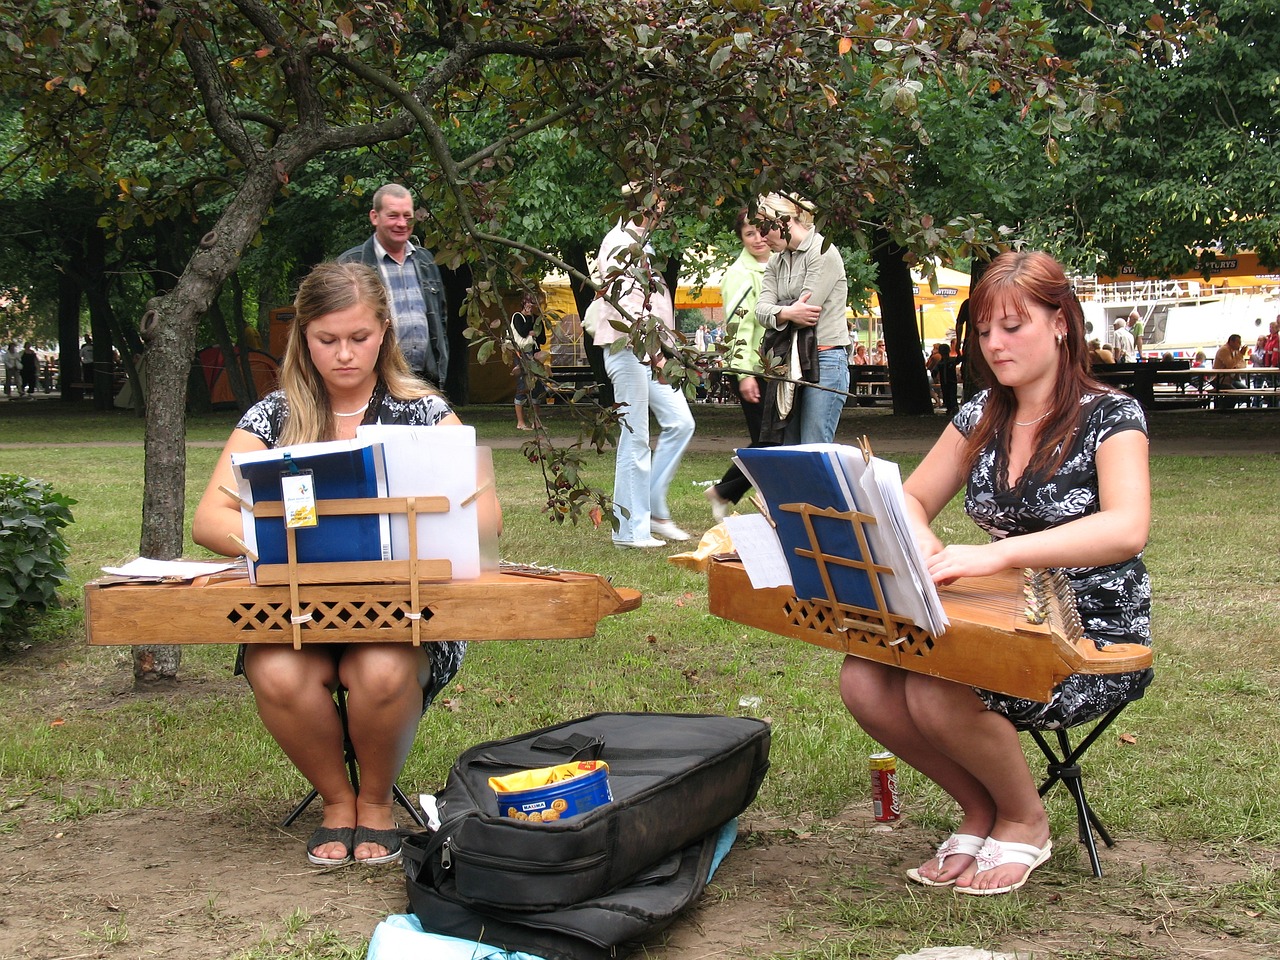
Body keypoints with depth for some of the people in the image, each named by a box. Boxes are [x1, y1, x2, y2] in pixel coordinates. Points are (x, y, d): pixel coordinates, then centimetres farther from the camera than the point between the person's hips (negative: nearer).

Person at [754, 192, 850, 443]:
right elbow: (761, 309, 1)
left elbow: (806, 313, -15)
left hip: (825, 360, -8)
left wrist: (777, 314, 3)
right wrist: (786, 313, -20)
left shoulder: (823, 253, -7)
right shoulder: (776, 261, 16)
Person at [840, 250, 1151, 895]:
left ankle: (1024, 820, -1)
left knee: (937, 695, -31)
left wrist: (996, 553, -40)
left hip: (1097, 642, -6)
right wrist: (920, 540, -13)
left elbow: (1126, 529, -28)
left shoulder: (1110, 416, -10)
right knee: (863, 680, -20)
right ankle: (980, 809, 4)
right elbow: (911, 499, 14)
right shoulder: (981, 417, 9)